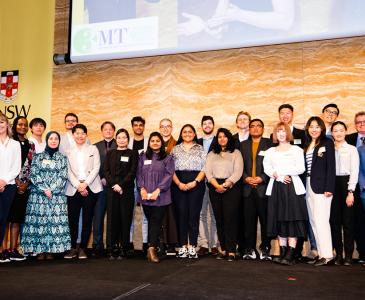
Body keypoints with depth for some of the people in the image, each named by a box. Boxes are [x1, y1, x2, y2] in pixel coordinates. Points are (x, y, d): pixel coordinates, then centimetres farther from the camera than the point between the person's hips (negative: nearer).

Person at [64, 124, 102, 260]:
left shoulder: (93, 149, 11)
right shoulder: (69, 151, 11)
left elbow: (96, 168, 2)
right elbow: (68, 171, 4)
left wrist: (85, 183, -9)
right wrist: (78, 186, -9)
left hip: (91, 187, 0)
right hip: (73, 189, 1)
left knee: (87, 219, -1)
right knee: (72, 219, -3)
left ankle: (82, 248, 7)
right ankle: (73, 248, 8)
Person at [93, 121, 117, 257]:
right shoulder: (95, 146, 13)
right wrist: (101, 179, -4)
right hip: (100, 185, 2)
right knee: (98, 216, 1)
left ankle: (111, 245, 9)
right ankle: (97, 246, 7)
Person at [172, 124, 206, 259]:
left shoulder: (200, 149, 11)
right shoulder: (175, 149, 14)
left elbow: (204, 168, 3)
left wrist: (195, 182, -10)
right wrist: (179, 183, -7)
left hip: (196, 184, -1)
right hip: (178, 185, 1)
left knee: (193, 214, -4)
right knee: (181, 214, -1)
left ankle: (192, 246, 1)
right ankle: (182, 246, 3)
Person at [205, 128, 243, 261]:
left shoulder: (236, 153, 8)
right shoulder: (211, 154, 17)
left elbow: (238, 172, -3)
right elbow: (207, 171, 5)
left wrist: (225, 185, -13)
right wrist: (217, 185, -10)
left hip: (231, 187, -3)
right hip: (215, 188, 3)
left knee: (230, 218, -9)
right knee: (219, 219, 3)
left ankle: (231, 250, -6)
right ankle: (223, 249, 7)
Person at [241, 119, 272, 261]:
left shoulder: (269, 144, 6)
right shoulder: (243, 145, 16)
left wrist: (262, 178, -10)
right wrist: (246, 178, -4)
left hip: (264, 187, -2)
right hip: (248, 188, 3)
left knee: (265, 220, -1)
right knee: (249, 220, 4)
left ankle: (265, 249, 8)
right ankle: (250, 249, 10)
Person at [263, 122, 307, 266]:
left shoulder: (296, 150, 9)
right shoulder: (270, 151, 17)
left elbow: (301, 168, -4)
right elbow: (267, 168, 5)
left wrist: (278, 171, -7)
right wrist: (279, 177, -13)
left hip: (292, 186, -3)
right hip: (276, 187, 3)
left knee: (292, 219, -8)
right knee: (279, 220, 1)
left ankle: (290, 255, -9)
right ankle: (283, 252, 6)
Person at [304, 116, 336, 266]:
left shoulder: (327, 143, -3)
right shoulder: (307, 145, 14)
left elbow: (331, 166, -8)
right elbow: (304, 166, 13)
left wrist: (329, 188, -15)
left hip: (321, 186, -7)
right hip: (308, 185, 7)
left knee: (321, 220, -8)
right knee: (313, 221, 7)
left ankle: (326, 254, -1)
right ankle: (321, 253, 14)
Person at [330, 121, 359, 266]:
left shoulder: (351, 149, 2)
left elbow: (354, 171, -3)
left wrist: (350, 192, -10)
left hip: (346, 184, -2)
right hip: (332, 185, 3)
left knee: (348, 221, 0)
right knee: (334, 221, 5)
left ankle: (348, 255, 8)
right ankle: (338, 254, 14)